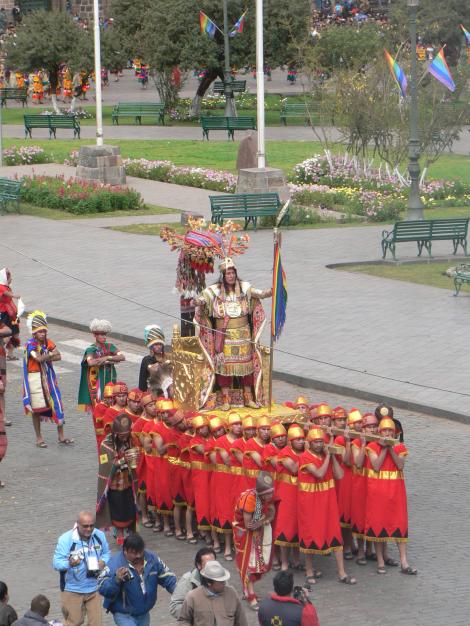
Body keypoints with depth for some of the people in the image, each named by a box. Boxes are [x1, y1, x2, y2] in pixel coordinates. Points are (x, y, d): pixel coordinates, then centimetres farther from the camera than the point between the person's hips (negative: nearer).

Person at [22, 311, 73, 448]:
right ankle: (39, 438, 13)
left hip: (48, 377, 5)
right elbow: (39, 358, -26)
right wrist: (50, 354, -11)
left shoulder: (48, 343, 5)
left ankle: (61, 436, 12)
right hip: (35, 378, -5)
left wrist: (45, 358, -18)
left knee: (57, 403, 4)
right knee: (37, 408, 2)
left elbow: (58, 356, -7)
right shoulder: (30, 345, -12)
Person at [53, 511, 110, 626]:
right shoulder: (66, 539, -17)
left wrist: (103, 561, -12)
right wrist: (69, 563, -41)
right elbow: (56, 563, -19)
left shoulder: (99, 536, -5)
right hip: (72, 590, -4)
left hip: (93, 588, 4)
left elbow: (106, 553, 12)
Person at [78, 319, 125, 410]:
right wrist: (110, 361, -17)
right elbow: (90, 362, -25)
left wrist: (107, 357, -18)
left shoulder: (109, 347, 7)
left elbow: (122, 357, -5)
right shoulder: (91, 349, -5)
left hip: (109, 381, 4)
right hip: (97, 382, -4)